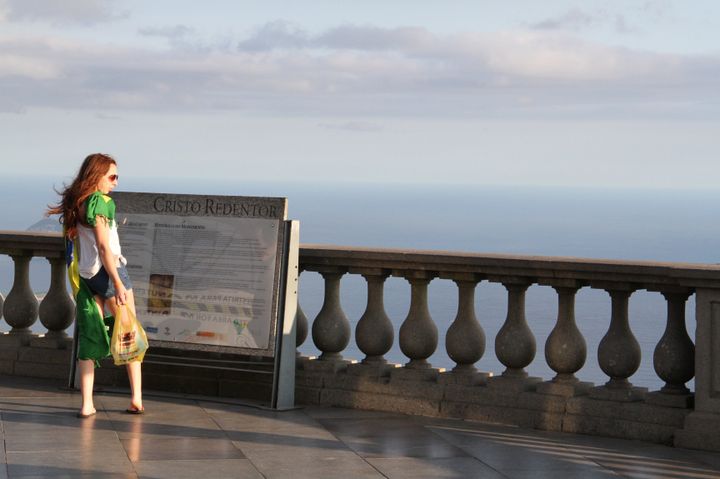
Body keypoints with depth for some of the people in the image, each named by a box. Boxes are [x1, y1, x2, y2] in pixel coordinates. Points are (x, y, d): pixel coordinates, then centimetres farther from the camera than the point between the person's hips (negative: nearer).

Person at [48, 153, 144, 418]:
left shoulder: (74, 203, 12)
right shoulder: (101, 202, -13)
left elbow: (73, 245, 14)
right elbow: (103, 246, -20)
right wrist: (118, 283, -22)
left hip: (83, 275, 7)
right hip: (107, 271, -7)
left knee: (89, 338, 6)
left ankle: (86, 404, 0)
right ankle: (136, 400, 4)